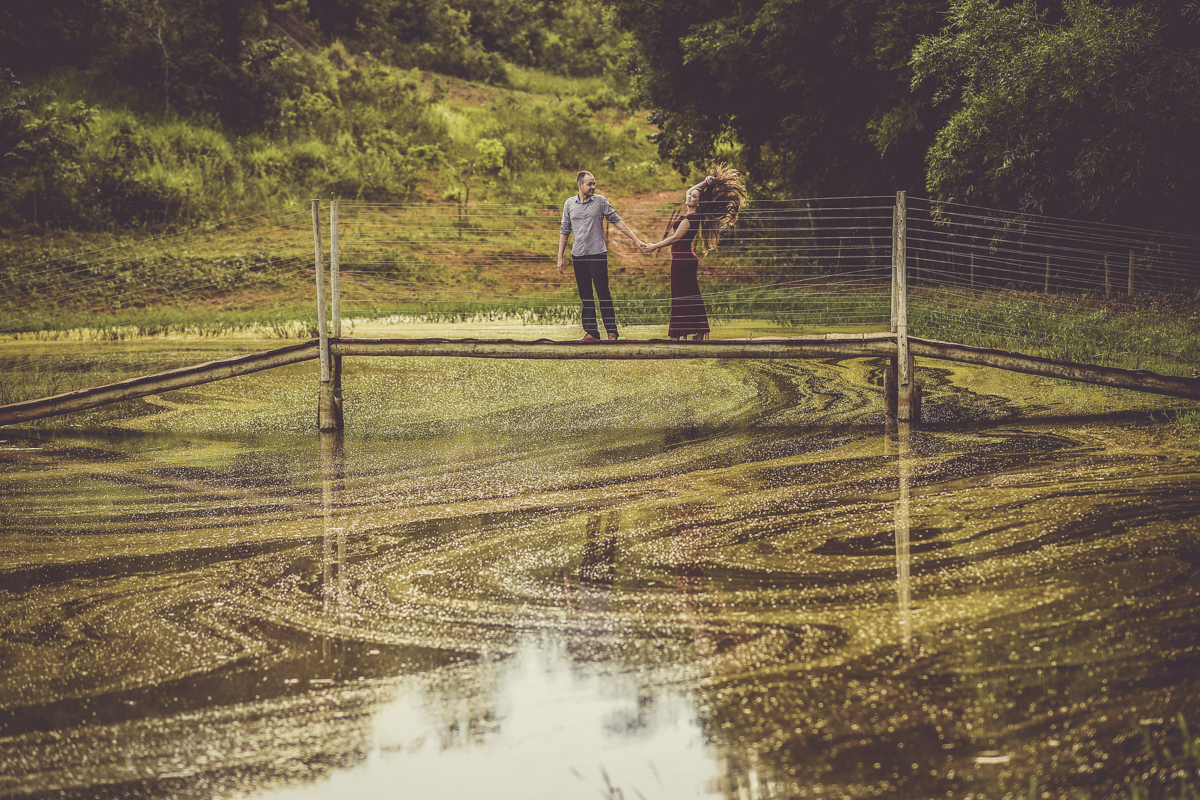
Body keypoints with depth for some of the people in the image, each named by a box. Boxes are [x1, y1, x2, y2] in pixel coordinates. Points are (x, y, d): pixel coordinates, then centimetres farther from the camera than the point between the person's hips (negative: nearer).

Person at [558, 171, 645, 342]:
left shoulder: (600, 201, 2)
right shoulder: (569, 204, 8)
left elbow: (617, 221, 4)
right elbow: (564, 231, 13)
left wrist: (635, 239, -1)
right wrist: (560, 258, 9)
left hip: (597, 253, -3)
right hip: (578, 256, 3)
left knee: (603, 294, -5)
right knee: (585, 296, 6)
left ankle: (612, 332, -3)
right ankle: (591, 332, 10)